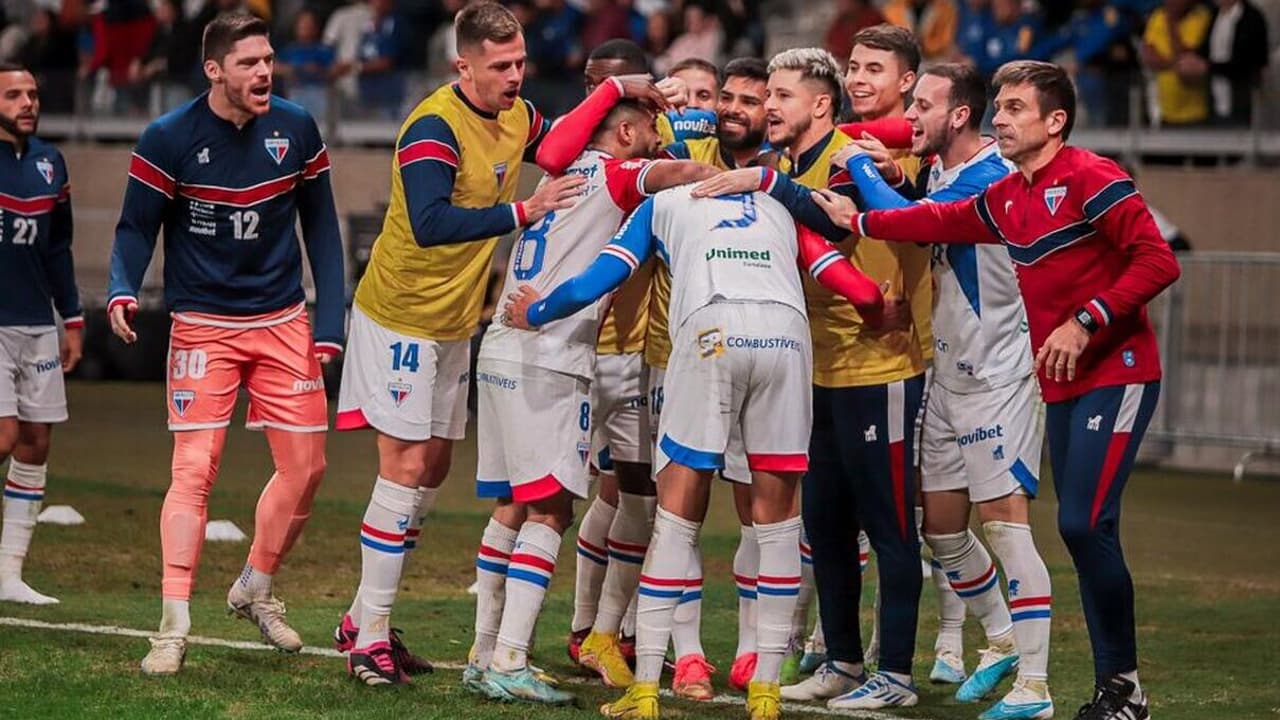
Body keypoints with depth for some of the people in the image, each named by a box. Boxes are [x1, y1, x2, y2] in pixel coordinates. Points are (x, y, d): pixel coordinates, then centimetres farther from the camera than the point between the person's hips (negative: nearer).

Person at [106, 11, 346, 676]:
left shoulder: (296, 129, -3)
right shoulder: (168, 139, -12)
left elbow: (319, 223, 6)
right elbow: (136, 228, -6)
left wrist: (329, 319, 2)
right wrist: (122, 291, -25)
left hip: (284, 320, 4)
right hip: (203, 326, -3)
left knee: (305, 468, 5)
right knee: (195, 470, -12)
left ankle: (254, 590, 28)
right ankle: (173, 630, -9)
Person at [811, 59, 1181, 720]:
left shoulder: (1090, 179, -13)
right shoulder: (1005, 200, 12)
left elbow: (1157, 261, -18)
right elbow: (938, 222, 25)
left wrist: (1085, 323, -22)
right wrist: (857, 222, 22)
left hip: (1116, 374, -9)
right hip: (1062, 386, 9)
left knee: (1085, 523, -16)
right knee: (1082, 530, 6)